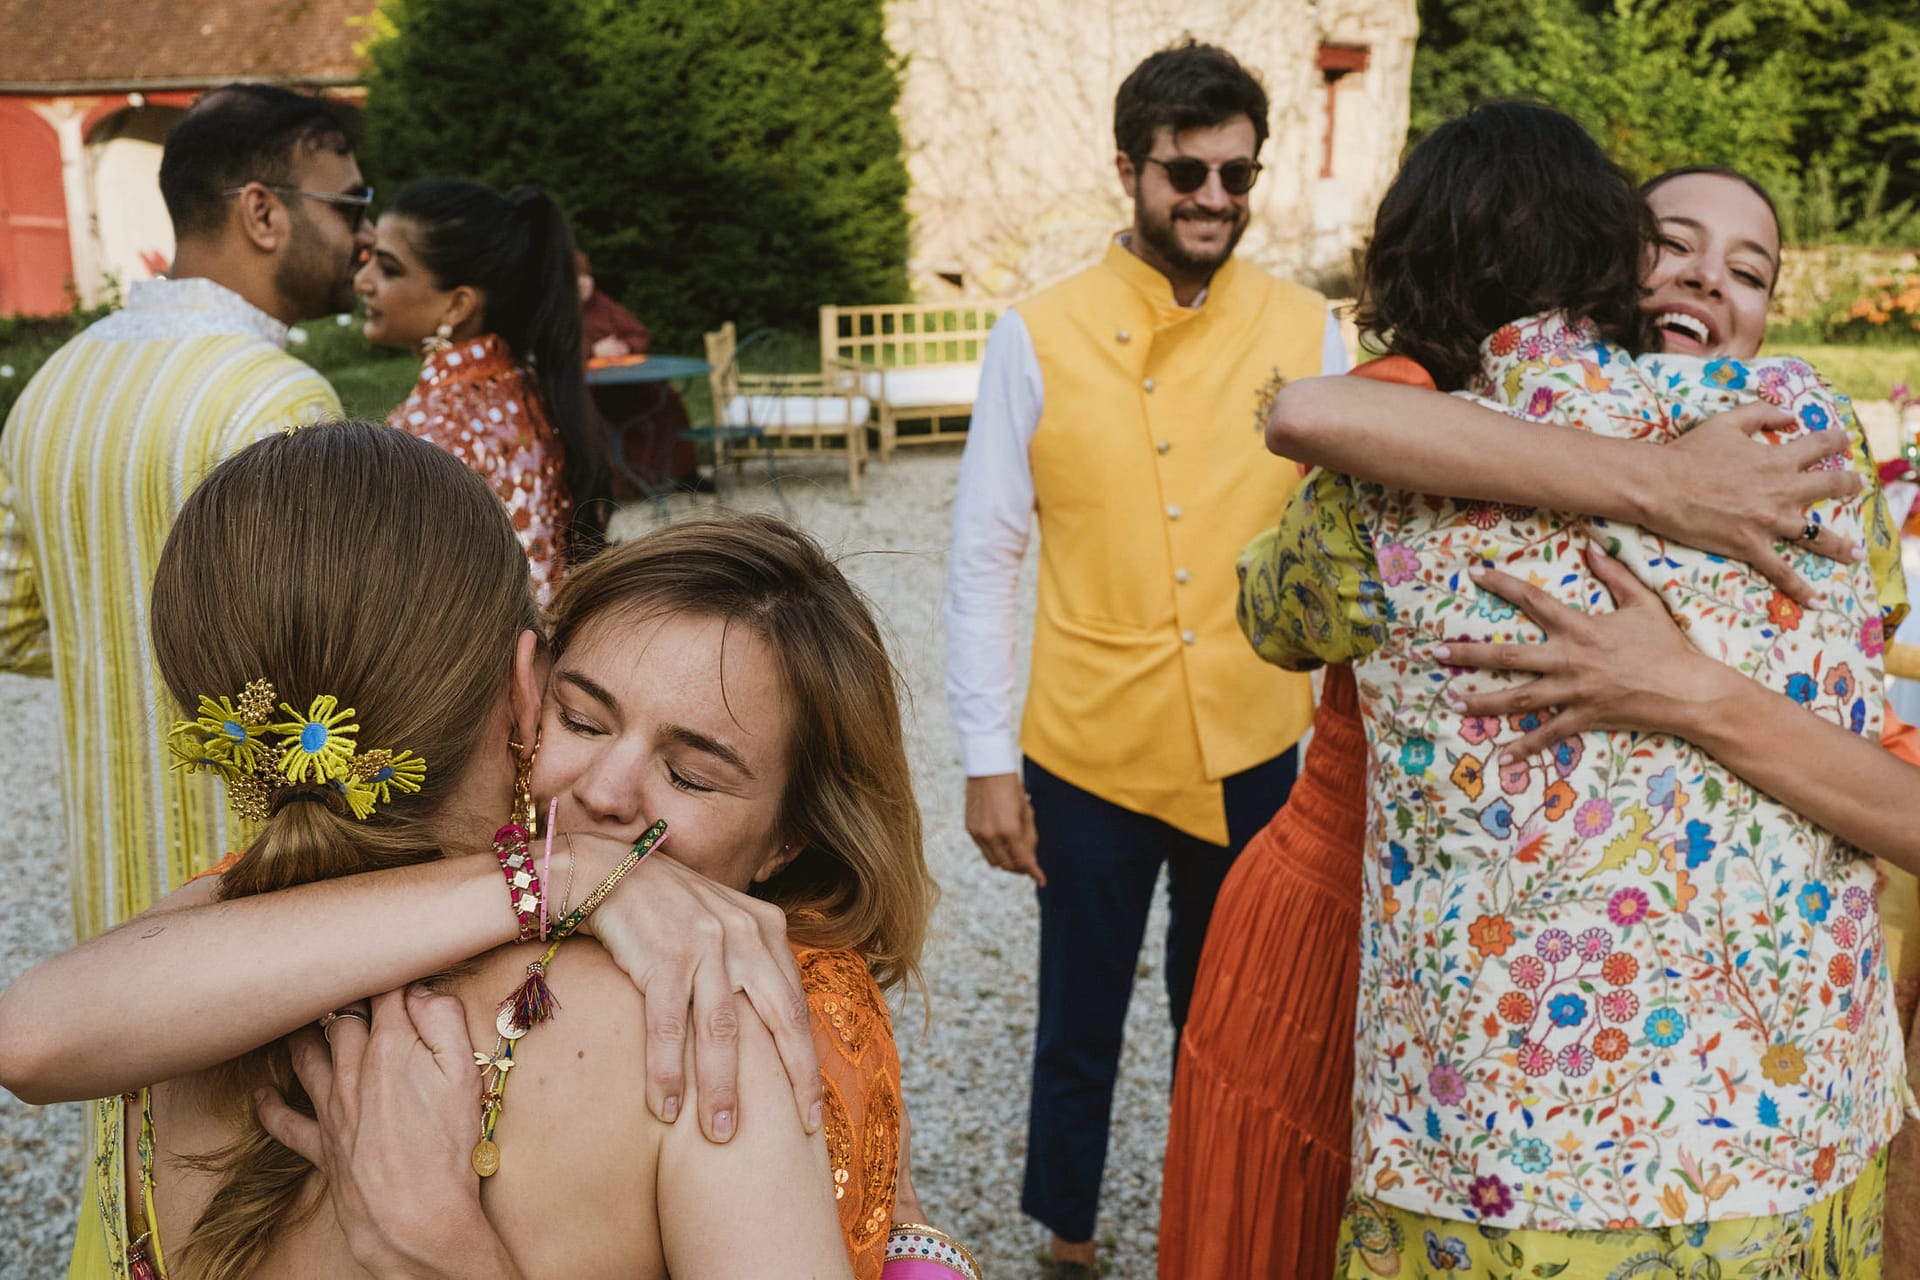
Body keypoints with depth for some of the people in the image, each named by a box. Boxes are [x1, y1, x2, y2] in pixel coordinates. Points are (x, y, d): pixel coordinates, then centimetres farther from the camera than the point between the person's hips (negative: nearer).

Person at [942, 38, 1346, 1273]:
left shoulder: (1307, 330, -2)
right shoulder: (1039, 335, -6)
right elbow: (985, 556, -4)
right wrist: (987, 757, -5)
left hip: (1253, 748, 1)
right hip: (1086, 752, -1)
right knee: (1080, 1027, 16)